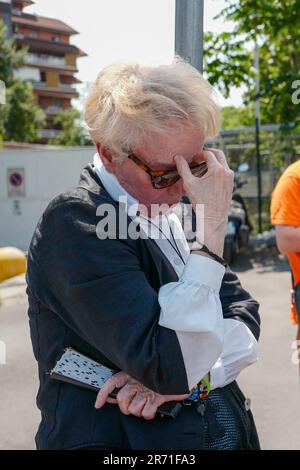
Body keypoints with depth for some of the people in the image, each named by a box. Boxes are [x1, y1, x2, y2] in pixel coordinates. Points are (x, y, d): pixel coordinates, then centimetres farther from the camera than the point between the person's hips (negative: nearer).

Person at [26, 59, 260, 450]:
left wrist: (190, 371, -19)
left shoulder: (163, 215, 2)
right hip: (119, 438, -7)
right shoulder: (76, 222, -22)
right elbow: (171, 366, -29)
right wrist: (213, 226, -29)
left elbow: (244, 313, -1)